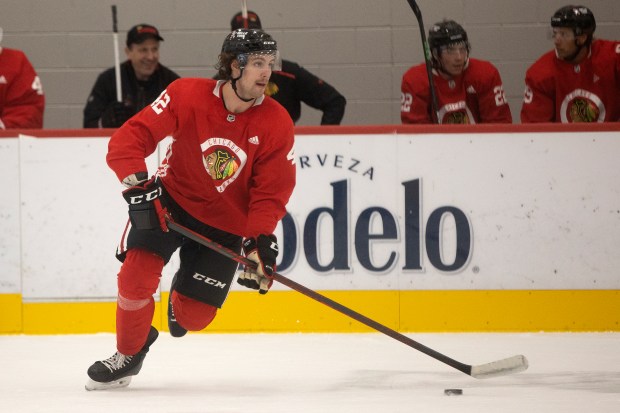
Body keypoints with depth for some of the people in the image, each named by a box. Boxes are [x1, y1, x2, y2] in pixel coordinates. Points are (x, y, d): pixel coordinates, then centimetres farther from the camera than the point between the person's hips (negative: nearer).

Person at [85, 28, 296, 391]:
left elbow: (271, 192, -10)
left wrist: (260, 240, -23)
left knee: (194, 315, -4)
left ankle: (181, 305, 37)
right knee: (137, 273, -20)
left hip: (225, 223, 1)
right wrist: (138, 182, -34)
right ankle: (129, 354, 7)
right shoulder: (186, 96, -20)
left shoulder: (277, 124, -15)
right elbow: (131, 136, -19)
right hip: (172, 199, -1)